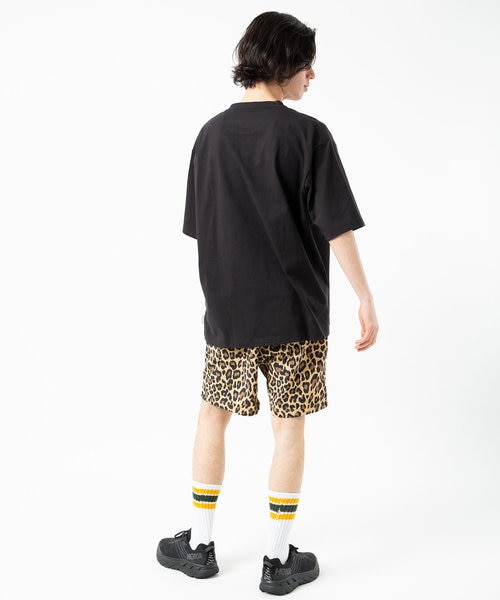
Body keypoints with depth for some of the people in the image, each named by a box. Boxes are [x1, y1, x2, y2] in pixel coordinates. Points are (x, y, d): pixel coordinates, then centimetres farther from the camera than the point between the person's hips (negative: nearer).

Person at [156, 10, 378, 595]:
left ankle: (199, 545, 26)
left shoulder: (212, 134, 2)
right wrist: (366, 299, -4)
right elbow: (337, 228, -12)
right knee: (288, 427, 8)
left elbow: (199, 228, 7)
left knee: (213, 416, 17)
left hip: (228, 311, 3)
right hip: (296, 311, -3)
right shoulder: (308, 135, -11)